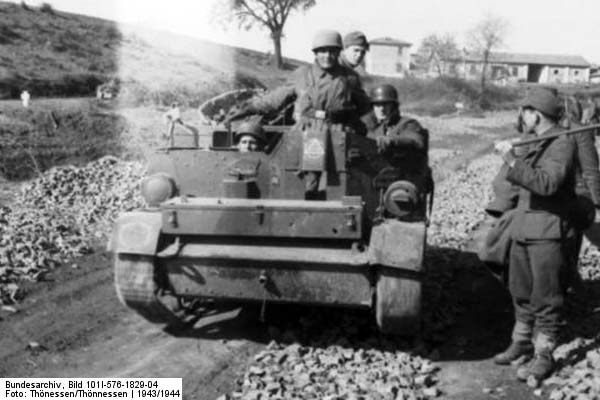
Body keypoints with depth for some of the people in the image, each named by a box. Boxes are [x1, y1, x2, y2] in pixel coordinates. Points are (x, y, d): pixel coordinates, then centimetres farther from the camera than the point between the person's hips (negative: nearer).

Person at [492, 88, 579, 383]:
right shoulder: (533, 144, 14)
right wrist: (508, 154, 7)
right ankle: (521, 342, 31)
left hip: (549, 234, -8)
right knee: (521, 292, 17)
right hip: (522, 229, 9)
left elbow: (547, 183, -27)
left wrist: (512, 161, -28)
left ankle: (544, 356, 12)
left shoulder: (562, 143, -13)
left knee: (546, 298, 1)